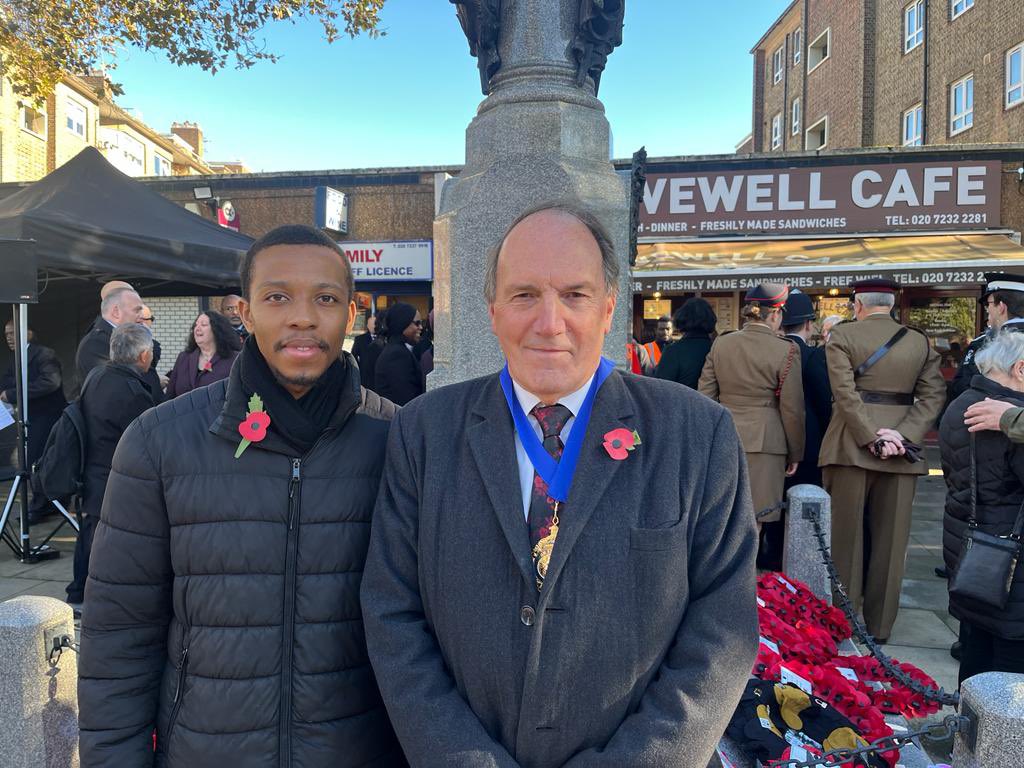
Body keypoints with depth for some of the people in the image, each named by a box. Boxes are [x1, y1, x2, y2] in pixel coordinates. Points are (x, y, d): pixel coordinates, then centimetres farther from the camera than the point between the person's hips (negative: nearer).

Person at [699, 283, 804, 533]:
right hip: (764, 442, -4)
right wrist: (795, 454, 7)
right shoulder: (786, 350, -7)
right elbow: (792, 410, -4)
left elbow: (705, 397, 6)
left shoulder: (720, 344, 4)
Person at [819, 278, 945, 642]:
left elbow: (845, 393, -14)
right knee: (890, 541, 10)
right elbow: (933, 396, 0)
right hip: (901, 453, 3)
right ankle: (879, 628, 17)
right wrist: (901, 436, -9)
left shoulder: (842, 335, -3)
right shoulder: (920, 341, 9)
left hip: (852, 446, -2)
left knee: (848, 536, 6)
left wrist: (873, 437, -13)